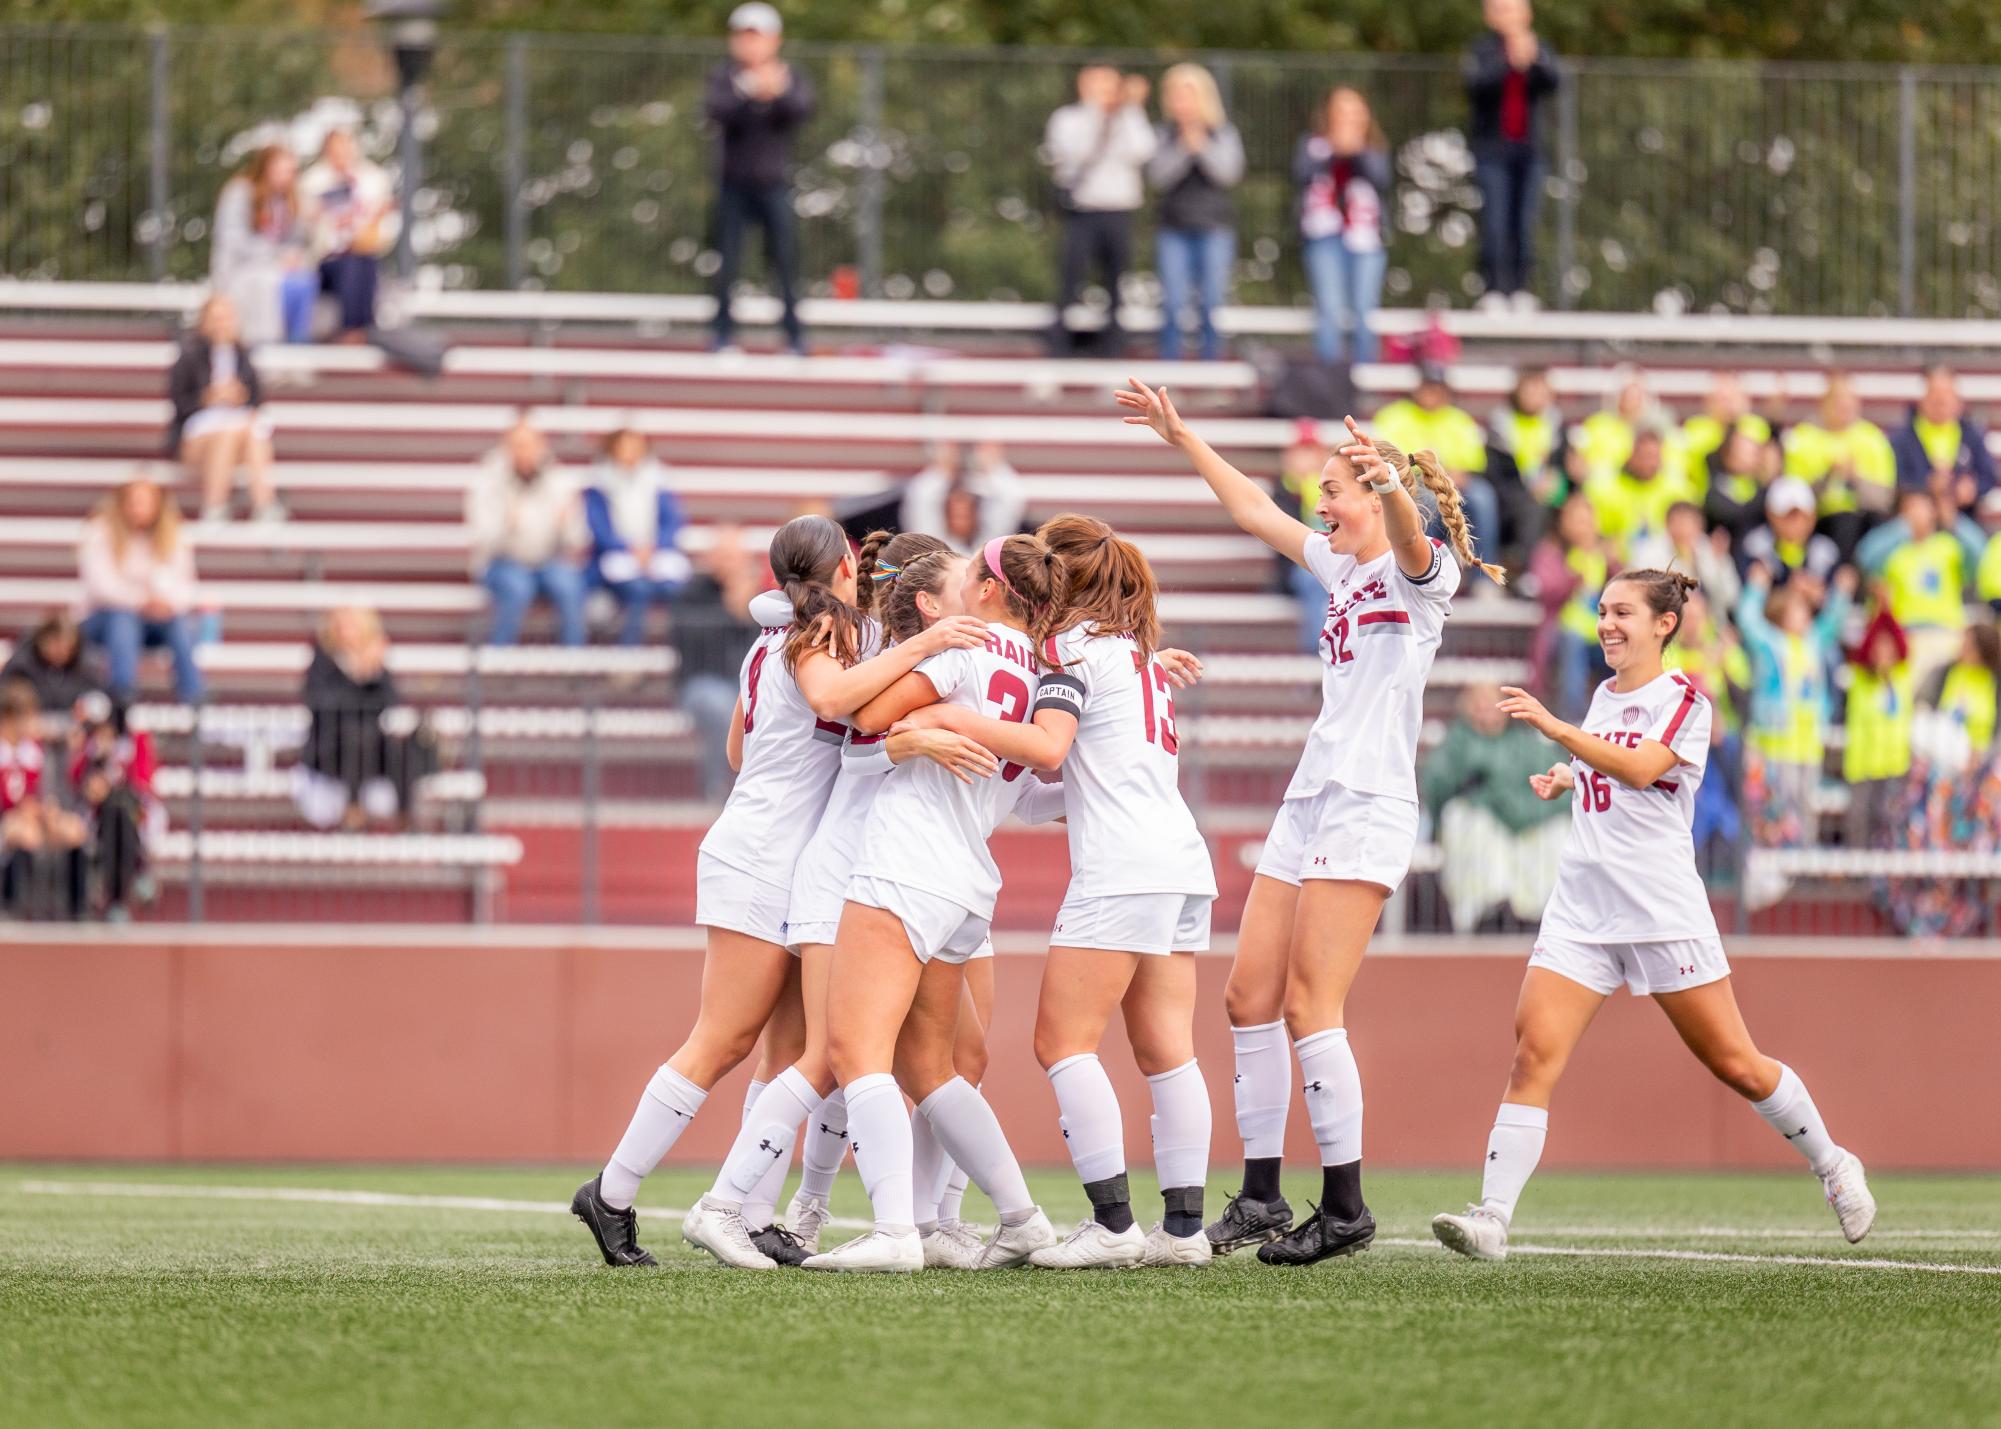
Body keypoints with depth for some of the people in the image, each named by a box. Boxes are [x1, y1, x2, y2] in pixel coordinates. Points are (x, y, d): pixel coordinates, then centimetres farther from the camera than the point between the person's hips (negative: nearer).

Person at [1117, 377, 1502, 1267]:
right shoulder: (1339, 569, 19)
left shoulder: (1419, 575, -6)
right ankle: (1261, 1197, 10)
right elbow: (1253, 511, 31)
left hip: (1367, 807, -9)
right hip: (1310, 802, 9)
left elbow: (1411, 539, -30)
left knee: (1308, 1006, -14)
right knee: (1250, 998, 5)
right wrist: (1181, 437, 32)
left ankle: (1346, 1207, -11)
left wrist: (1391, 485, -52)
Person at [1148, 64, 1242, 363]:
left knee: (1211, 304, -1)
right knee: (1173, 306, -4)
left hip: (1214, 228, 0)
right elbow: (1160, 175, -6)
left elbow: (1228, 172, -8)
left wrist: (1201, 147, -20)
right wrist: (1184, 148, -19)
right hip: (1173, 229, 0)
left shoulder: (1224, 134, 5)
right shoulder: (1164, 135, 6)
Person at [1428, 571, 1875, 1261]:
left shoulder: (1685, 700, -4)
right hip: (1582, 908, 5)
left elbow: (1641, 769, -22)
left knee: (1734, 1064, 3)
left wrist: (1554, 728, -30)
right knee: (1533, 1055, -13)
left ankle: (1831, 1165, 26)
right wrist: (1565, 779, 13)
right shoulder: (1603, 697, 16)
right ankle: (1492, 1216, -20)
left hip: (1663, 908, -5)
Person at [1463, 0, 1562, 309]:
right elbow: (1475, 80, -19)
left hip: (1529, 148, 2)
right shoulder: (1482, 50, 0)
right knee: (1495, 220, -9)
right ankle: (1494, 287, -7)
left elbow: (1553, 81, -11)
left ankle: (1521, 287, 4)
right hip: (1492, 149, -2)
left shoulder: (1540, 49, 6)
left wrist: (1534, 60, -32)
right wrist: (1509, 62, -35)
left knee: (1524, 222, 0)